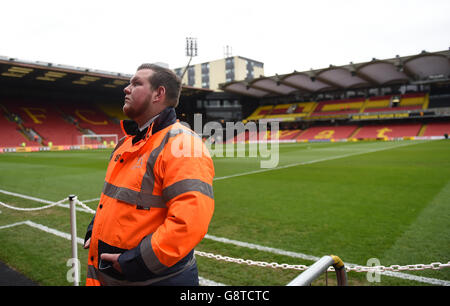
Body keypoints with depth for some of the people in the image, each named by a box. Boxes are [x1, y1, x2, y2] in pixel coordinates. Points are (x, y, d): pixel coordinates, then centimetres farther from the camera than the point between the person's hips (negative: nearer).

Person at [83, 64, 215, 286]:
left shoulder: (182, 144, -20)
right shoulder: (127, 142, 10)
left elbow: (190, 221, -30)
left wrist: (136, 261, -24)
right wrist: (94, 232, 7)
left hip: (155, 278, -8)